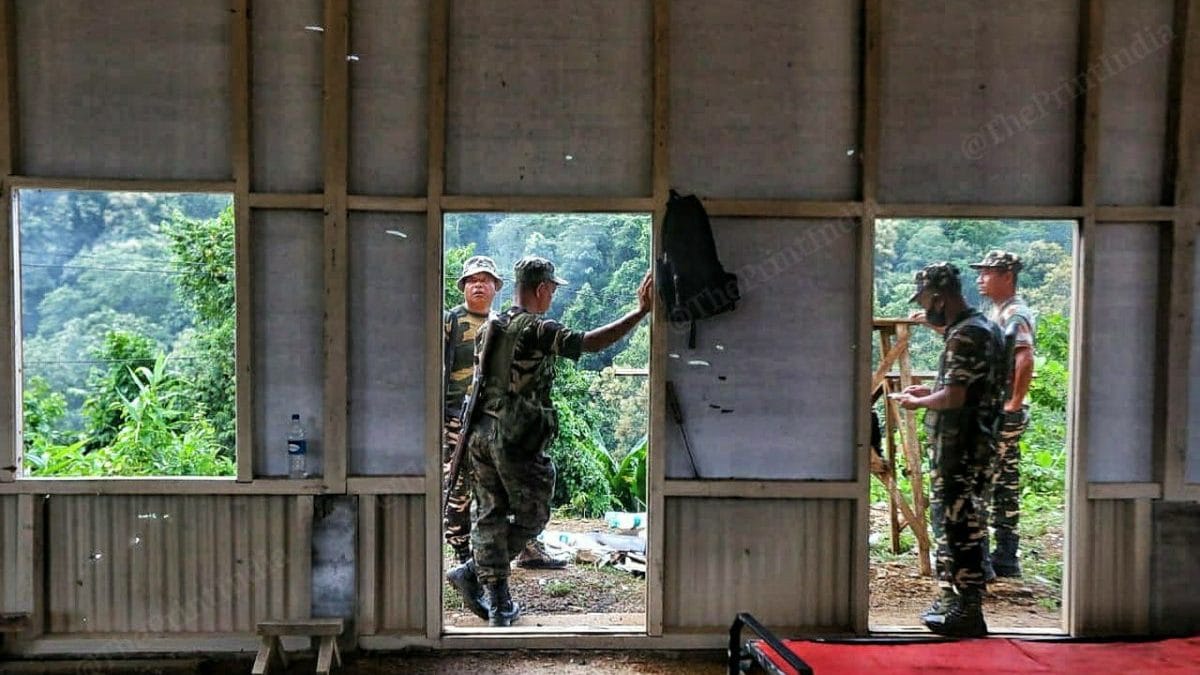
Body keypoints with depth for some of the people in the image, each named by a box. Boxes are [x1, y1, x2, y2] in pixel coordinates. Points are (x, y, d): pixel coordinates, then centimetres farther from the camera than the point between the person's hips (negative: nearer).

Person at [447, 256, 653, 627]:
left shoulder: (489, 328, 12)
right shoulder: (537, 330, -13)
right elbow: (591, 343, -22)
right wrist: (641, 311, -19)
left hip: (480, 433, 8)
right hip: (517, 439, -8)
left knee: (490, 514, 12)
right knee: (532, 516, 10)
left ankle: (499, 603, 15)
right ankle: (471, 571, 7)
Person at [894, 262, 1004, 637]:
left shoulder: (965, 335, -18)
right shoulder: (981, 327, 15)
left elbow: (955, 397, -24)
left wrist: (917, 402, -7)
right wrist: (930, 391, 16)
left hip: (960, 449, -10)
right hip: (971, 446, 10)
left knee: (959, 525, -5)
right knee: (952, 520, 16)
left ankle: (967, 610, 2)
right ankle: (953, 600, 25)